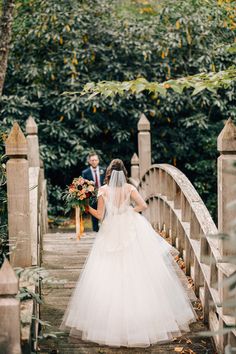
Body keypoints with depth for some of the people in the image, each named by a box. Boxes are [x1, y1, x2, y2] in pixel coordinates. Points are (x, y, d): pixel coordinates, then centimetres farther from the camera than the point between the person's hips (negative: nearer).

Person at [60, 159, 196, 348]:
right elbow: (143, 206, -12)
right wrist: (130, 210, 6)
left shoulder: (104, 190, -6)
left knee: (109, 278, 7)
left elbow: (100, 215, -5)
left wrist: (88, 209, 13)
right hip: (130, 232, 0)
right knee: (135, 275, 11)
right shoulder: (129, 188, -4)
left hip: (110, 235, 0)